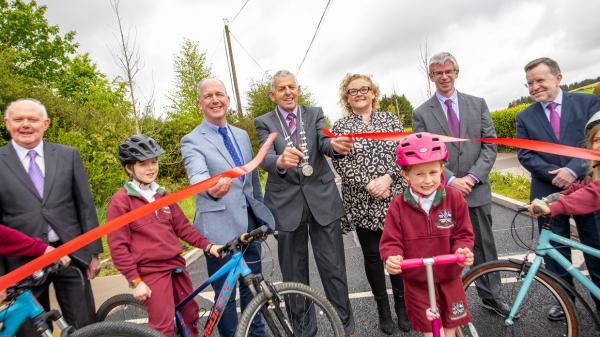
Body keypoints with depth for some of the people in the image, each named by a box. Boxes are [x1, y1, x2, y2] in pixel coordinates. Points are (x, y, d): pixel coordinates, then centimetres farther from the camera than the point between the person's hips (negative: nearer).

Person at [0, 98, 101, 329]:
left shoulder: (68, 155, 3)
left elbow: (85, 205, 4)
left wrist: (93, 252, 3)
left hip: (71, 254, 1)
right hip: (22, 262, 0)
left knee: (86, 327, 8)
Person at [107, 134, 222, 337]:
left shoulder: (162, 195, 11)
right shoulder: (120, 201, -7)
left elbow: (182, 226, 11)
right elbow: (118, 247, -9)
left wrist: (208, 246, -1)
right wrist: (135, 281, -12)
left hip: (175, 264, 6)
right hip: (151, 271, -6)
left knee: (191, 314, 15)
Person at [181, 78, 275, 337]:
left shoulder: (242, 135, 11)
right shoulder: (192, 141, -6)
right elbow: (198, 176, -26)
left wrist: (262, 218, 18)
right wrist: (212, 191, -48)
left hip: (249, 224, 5)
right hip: (220, 228, -5)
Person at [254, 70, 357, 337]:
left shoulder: (314, 114, 7)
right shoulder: (264, 122, 3)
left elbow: (324, 143, -12)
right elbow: (265, 157, -15)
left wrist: (336, 146, -37)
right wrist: (280, 161, -39)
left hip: (322, 198, 1)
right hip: (286, 203, 0)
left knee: (334, 268, 6)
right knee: (294, 275, 11)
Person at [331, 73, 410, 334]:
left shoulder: (390, 119, 8)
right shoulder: (339, 127, 3)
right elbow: (340, 164, -6)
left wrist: (388, 177, -15)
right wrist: (369, 185, -16)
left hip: (394, 198, 1)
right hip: (362, 203, -1)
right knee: (372, 255, 9)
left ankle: (402, 306, 27)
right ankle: (383, 309, 26)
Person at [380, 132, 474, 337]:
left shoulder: (454, 198, -10)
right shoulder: (399, 205, -13)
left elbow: (463, 234, -4)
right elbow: (390, 242, -11)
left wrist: (463, 250, -24)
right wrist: (392, 258, -31)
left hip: (449, 279, 2)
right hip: (416, 282, -1)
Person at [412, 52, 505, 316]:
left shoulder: (478, 104, 8)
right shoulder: (421, 113, 1)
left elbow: (490, 145, 2)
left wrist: (472, 177, -11)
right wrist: (451, 181, -16)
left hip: (477, 190, 3)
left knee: (484, 246, 14)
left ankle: (490, 296, 32)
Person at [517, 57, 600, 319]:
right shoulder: (525, 117, 6)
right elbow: (525, 155, 0)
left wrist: (573, 169, -18)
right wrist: (554, 174, -14)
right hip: (549, 192, 1)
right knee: (555, 250, 9)